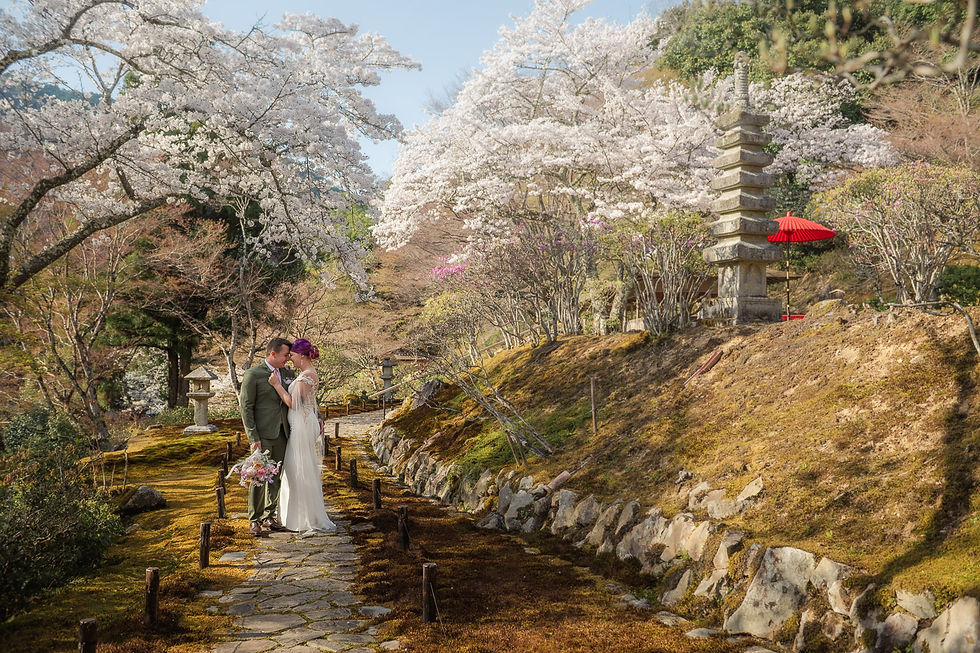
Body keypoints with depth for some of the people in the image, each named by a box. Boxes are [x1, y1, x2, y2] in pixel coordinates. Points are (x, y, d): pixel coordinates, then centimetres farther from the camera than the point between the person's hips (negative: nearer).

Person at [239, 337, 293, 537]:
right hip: (262, 434, -6)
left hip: (281, 434, 6)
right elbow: (246, 408, -8)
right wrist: (253, 438, -14)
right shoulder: (253, 374, -7)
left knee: (275, 477, 10)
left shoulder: (286, 374, 11)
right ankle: (254, 521, 8)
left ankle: (269, 517, 21)